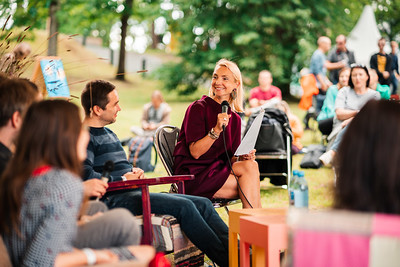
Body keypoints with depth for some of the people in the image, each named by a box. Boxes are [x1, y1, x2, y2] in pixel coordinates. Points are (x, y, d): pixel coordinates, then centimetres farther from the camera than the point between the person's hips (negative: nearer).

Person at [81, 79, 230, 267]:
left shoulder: (108, 133, 25)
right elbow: (85, 176, -22)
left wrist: (134, 172, 8)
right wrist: (123, 179, -13)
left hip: (134, 192, 10)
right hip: (114, 200, -10)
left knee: (203, 203, -2)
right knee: (184, 206, -24)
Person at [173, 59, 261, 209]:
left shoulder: (234, 118, 14)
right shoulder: (198, 108, -5)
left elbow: (229, 158, 14)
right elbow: (195, 152, -13)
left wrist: (243, 157, -8)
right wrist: (216, 130, -25)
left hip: (219, 171, 6)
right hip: (193, 176, -6)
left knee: (250, 164, -24)